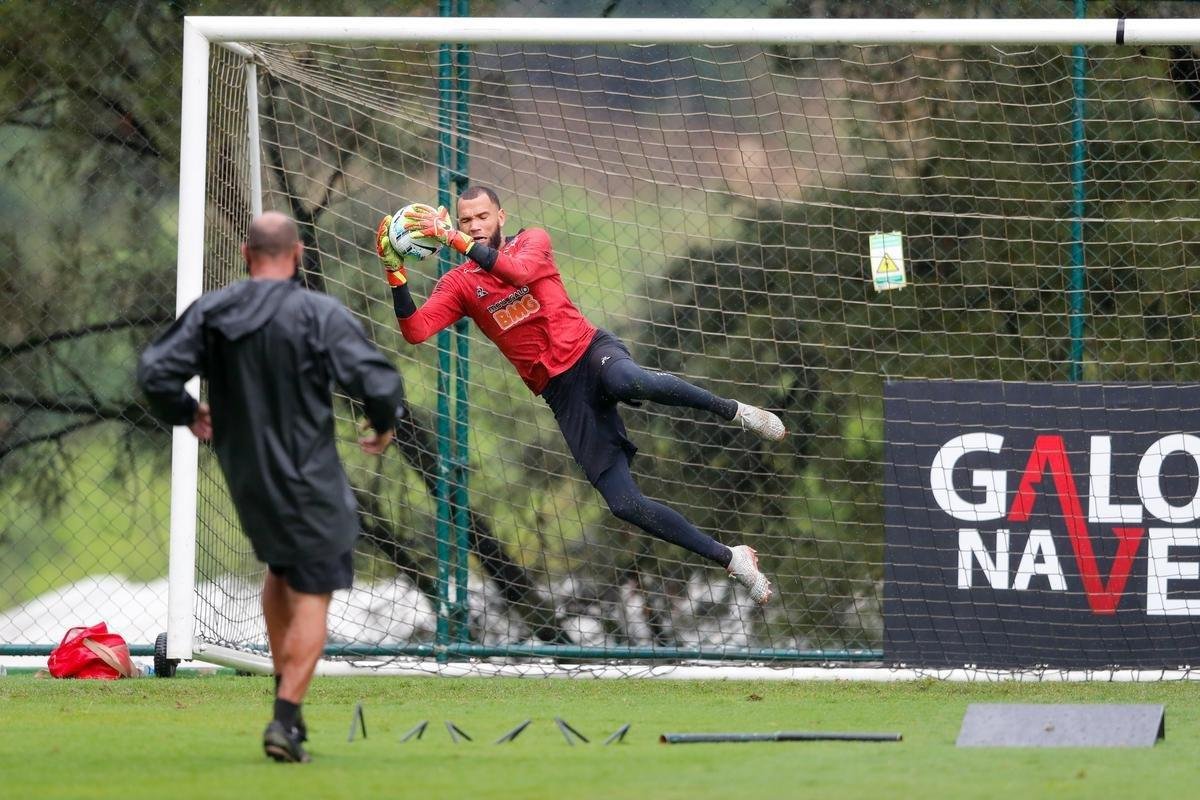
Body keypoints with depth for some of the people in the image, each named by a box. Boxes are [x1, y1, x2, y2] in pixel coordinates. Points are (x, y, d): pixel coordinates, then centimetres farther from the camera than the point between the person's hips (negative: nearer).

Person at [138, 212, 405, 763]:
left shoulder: (210, 312, -3)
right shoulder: (320, 315, -15)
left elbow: (155, 372, -5)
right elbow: (377, 381, -20)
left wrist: (185, 414, 15)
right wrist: (383, 424, 1)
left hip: (244, 477, 5)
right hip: (309, 479, -5)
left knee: (280, 570, 29)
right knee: (312, 598, 2)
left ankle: (284, 689, 27)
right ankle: (286, 719, -9)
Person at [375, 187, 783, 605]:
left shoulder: (532, 241, 3)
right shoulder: (458, 283, 7)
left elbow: (519, 271, -21)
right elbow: (414, 330, -7)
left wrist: (455, 239, -27)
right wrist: (394, 271, -19)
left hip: (589, 351, -2)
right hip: (561, 394, 2)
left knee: (627, 380, -43)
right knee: (624, 504, -12)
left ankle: (734, 411, -24)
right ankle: (730, 559, 0)